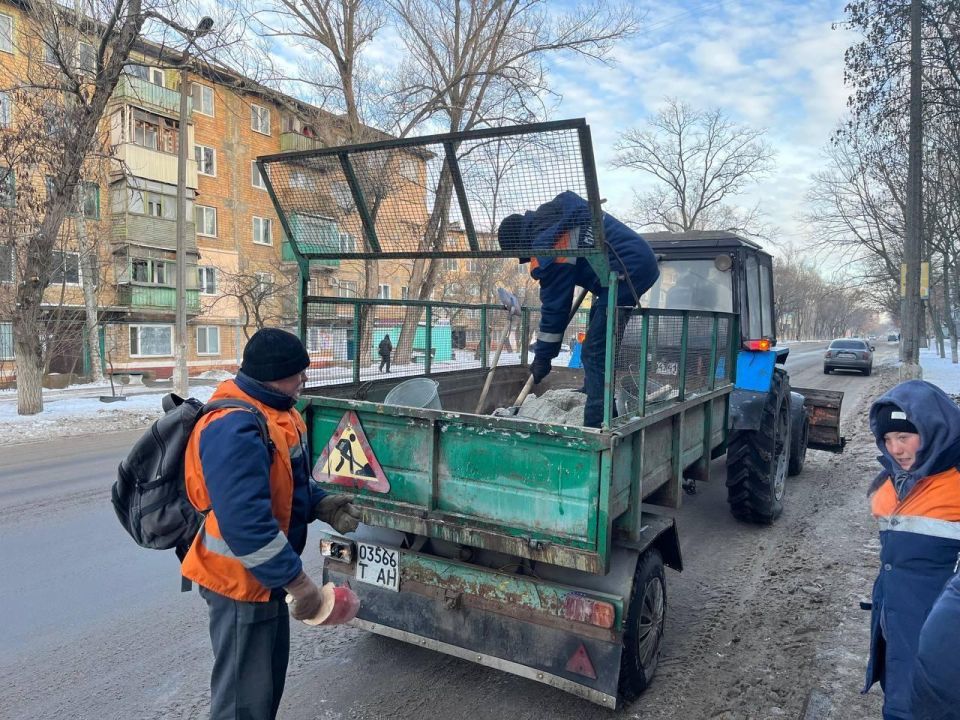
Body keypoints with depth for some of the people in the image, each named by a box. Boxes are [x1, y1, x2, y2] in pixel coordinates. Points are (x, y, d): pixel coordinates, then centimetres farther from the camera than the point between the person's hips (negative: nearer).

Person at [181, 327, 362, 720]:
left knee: (270, 675, 25)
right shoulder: (235, 429, -29)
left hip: (266, 573, 10)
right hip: (241, 579, -10)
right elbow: (246, 523, -34)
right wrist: (297, 581, -29)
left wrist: (322, 504, -2)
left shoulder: (274, 409, 5)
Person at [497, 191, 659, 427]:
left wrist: (542, 357, 1)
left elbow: (554, 308, -9)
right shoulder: (550, 211, 13)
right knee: (597, 339, 22)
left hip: (626, 273, -11)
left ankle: (597, 424, -10)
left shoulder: (548, 249, -13)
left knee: (595, 354, -10)